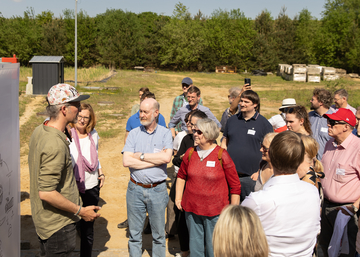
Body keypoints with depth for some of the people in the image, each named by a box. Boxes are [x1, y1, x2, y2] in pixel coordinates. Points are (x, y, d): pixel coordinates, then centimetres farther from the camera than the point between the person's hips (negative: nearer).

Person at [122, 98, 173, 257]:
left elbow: (166, 157, -17)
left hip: (157, 190, -1)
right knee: (134, 232, 11)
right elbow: (126, 161, -11)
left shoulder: (165, 133, 0)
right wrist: (156, 159, -12)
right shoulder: (134, 134, 2)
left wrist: (141, 156, -11)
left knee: (159, 233, 11)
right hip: (135, 189, 1)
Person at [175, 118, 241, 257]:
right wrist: (178, 198, 14)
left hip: (215, 211, -4)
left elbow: (235, 186, -4)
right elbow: (181, 176, 19)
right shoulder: (190, 153, 2)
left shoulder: (222, 155, -10)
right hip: (191, 209, 4)